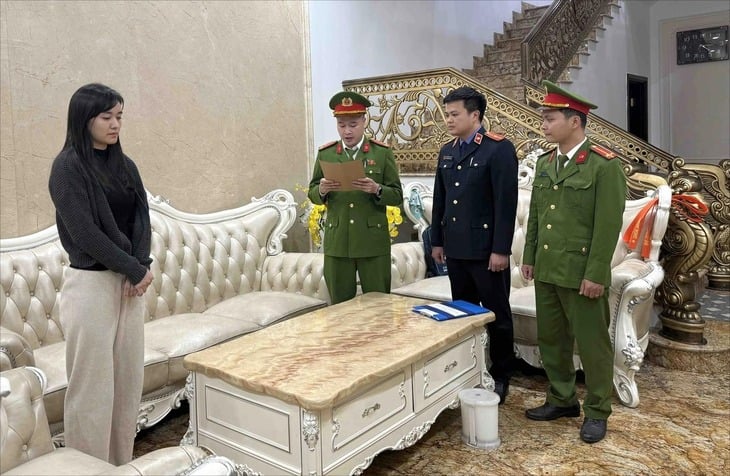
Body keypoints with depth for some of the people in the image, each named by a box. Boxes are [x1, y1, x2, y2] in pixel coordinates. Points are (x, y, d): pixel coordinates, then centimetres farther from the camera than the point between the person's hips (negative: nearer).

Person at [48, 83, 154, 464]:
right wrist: (135, 271, -12)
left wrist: (140, 268, -10)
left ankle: (123, 463, 24)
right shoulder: (68, 167, -9)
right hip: (90, 283, -6)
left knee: (129, 376, 11)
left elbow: (142, 218, 5)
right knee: (93, 382, 2)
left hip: (129, 281, 6)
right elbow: (85, 232, -15)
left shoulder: (124, 165, 11)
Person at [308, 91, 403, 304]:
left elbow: (397, 196, -1)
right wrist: (322, 190, -14)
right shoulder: (325, 153, 6)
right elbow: (313, 194, 9)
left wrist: (376, 189, -21)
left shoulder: (383, 152, 1)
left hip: (374, 242, -1)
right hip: (336, 243, 2)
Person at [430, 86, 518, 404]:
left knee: (497, 315, 7)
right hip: (455, 249, 6)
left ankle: (500, 377, 22)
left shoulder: (499, 149, -9)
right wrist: (437, 240, 13)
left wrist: (501, 249, -17)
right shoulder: (447, 152, 12)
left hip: (486, 250, -6)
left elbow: (506, 202, -14)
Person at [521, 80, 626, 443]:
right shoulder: (544, 163, 10)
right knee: (551, 339, 15)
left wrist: (596, 274, -16)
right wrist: (529, 257, 12)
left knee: (592, 344, 7)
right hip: (546, 271, 7)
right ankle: (562, 400, 32)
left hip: (581, 273, -6)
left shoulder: (604, 165, -11)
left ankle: (597, 412, 23)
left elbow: (609, 224, -14)